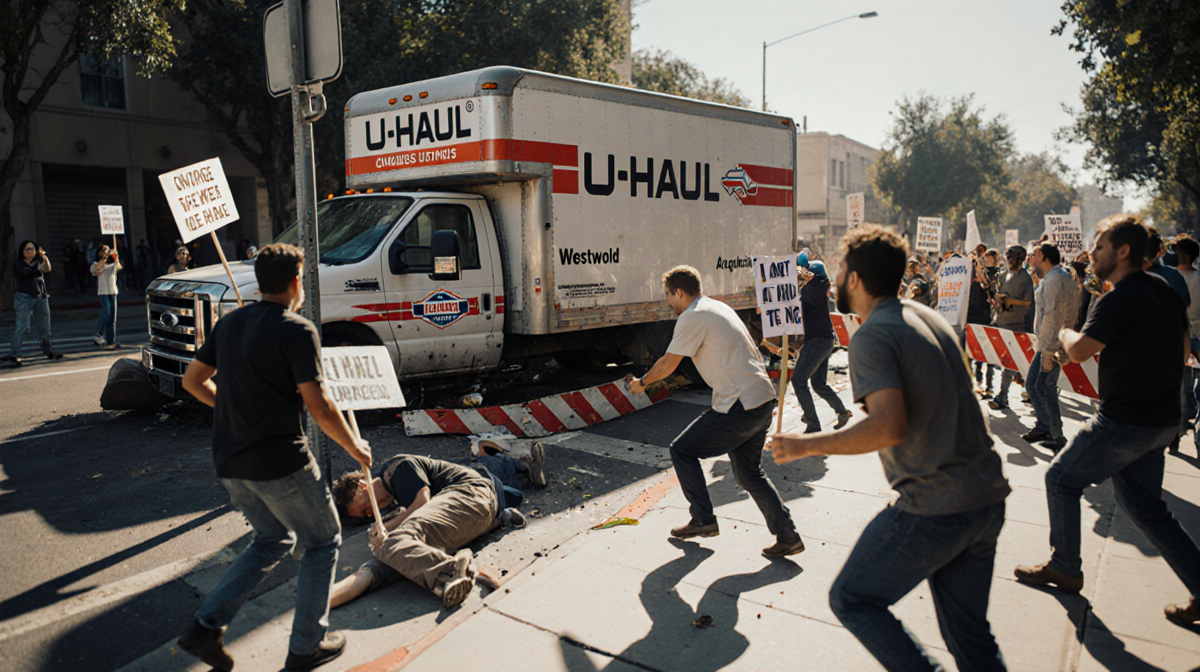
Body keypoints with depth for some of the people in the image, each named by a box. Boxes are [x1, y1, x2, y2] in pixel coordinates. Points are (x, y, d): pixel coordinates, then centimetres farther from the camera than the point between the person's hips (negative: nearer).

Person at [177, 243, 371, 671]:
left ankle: (207, 626, 17)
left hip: (230, 463, 8)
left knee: (273, 539, 26)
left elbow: (193, 381, 15)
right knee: (322, 543, 13)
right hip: (280, 463, -7)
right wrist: (355, 448, -4)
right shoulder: (297, 331, -14)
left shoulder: (229, 324, 8)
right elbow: (318, 407, -18)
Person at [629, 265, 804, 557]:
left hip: (739, 407, -9)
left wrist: (642, 383, 9)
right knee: (749, 473, 17)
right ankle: (788, 536, 16)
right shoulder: (719, 307, 17)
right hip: (763, 401, 9)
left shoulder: (693, 317, -10)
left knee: (681, 450, 6)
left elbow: (668, 363, -7)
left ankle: (703, 520, 14)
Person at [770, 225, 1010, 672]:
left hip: (934, 509, -8)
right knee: (969, 630, 19)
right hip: (988, 499, 9)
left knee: (851, 600, 8)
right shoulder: (929, 317, 13)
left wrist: (808, 445, -17)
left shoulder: (872, 336, -14)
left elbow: (889, 426, -26)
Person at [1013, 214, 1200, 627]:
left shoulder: (1118, 301, -20)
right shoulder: (1165, 291, 10)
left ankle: (1065, 569, 19)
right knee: (1144, 504, 17)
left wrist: (1066, 334, 2)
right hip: (1161, 420, 9)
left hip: (1124, 422, -9)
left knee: (1062, 480, 7)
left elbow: (1079, 351, -20)